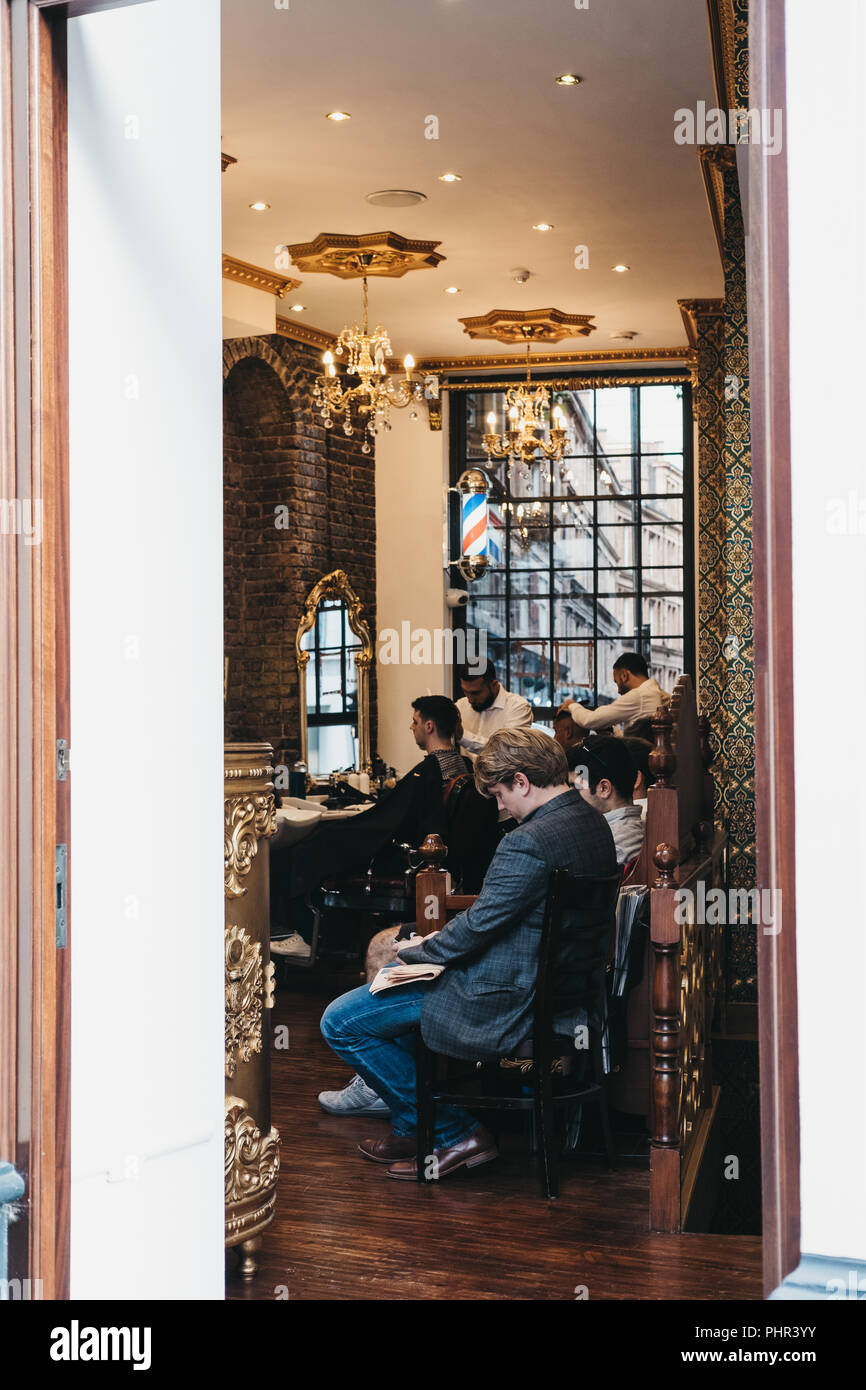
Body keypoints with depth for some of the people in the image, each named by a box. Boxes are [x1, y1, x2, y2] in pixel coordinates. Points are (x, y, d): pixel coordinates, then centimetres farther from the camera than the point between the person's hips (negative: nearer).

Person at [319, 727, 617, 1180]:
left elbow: (478, 926, -22)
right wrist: (445, 937, 11)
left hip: (504, 1001, -11)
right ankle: (409, 1128, 29)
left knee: (340, 1022, -4)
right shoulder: (592, 821, 4)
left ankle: (454, 1133, 4)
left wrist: (420, 950, -2)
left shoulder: (528, 843, -27)